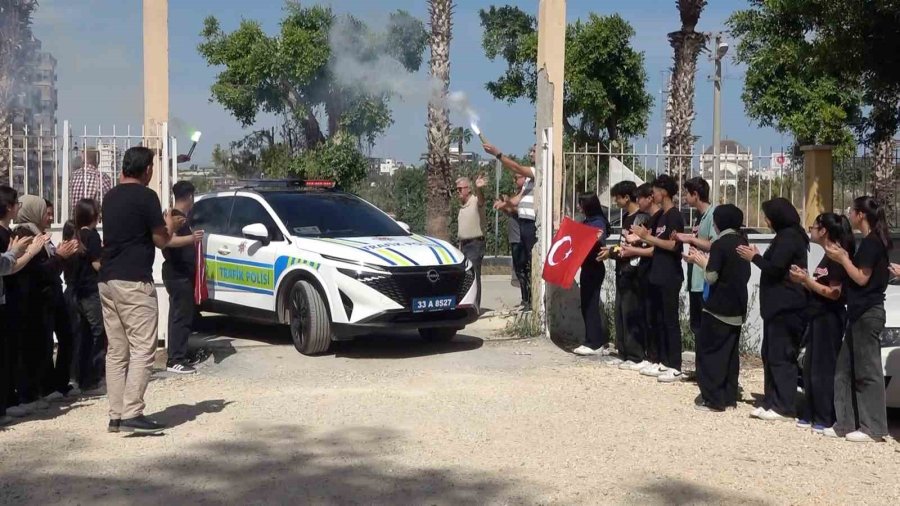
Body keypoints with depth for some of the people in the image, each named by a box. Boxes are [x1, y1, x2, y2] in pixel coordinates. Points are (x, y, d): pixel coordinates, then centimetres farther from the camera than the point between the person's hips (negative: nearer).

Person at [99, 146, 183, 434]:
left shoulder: (111, 197, 14)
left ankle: (116, 415, 9)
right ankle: (132, 414, -12)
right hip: (134, 281, -8)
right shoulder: (146, 196, -8)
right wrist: (171, 226, 15)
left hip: (107, 280, 8)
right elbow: (161, 240, -5)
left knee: (116, 351, 9)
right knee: (142, 349, -6)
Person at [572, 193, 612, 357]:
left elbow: (597, 244, -19)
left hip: (594, 268, -9)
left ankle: (594, 344, -4)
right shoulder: (588, 221, 14)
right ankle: (599, 342, 14)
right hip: (588, 268, 9)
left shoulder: (598, 223, -13)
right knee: (587, 304, 9)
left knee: (590, 304, -7)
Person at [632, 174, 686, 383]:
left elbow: (674, 245, -21)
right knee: (659, 320, 11)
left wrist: (648, 236, -18)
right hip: (658, 275, 9)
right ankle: (664, 363, 18)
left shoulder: (674, 216, -12)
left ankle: (676, 367, -1)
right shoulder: (661, 216, 14)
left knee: (671, 321, -5)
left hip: (670, 277, -9)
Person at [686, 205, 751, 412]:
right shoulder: (742, 242, 8)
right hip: (737, 307, 7)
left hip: (718, 307, -7)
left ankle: (713, 399, -1)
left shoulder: (719, 244, -15)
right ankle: (729, 397, 16)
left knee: (709, 351, 0)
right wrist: (707, 259, 11)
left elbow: (711, 277, -17)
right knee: (730, 353, 13)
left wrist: (700, 261, -1)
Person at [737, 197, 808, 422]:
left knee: (781, 357, -8)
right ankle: (772, 402, 17)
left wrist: (754, 257, -6)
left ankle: (783, 408, -5)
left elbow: (774, 269, -18)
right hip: (779, 305, 11)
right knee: (771, 355, 12)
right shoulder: (788, 235, 18)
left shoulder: (789, 237, -14)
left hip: (785, 307, -11)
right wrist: (758, 257, 12)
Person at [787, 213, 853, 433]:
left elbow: (834, 292, -19)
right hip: (818, 318, 10)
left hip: (829, 319, -10)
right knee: (809, 367, 12)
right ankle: (811, 415, 18)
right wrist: (803, 280, 3)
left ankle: (825, 419, -2)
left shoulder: (837, 257, -14)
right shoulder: (829, 257, 16)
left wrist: (807, 280, -19)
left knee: (823, 369, -7)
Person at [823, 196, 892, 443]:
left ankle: (873, 428, -1)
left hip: (867, 313, -10)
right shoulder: (873, 242, 16)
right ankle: (846, 423, 14)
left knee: (867, 370, -6)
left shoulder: (871, 242, -13)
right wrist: (844, 258, 8)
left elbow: (862, 278, -16)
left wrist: (843, 258, -7)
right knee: (846, 369, 11)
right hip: (861, 313, 10)